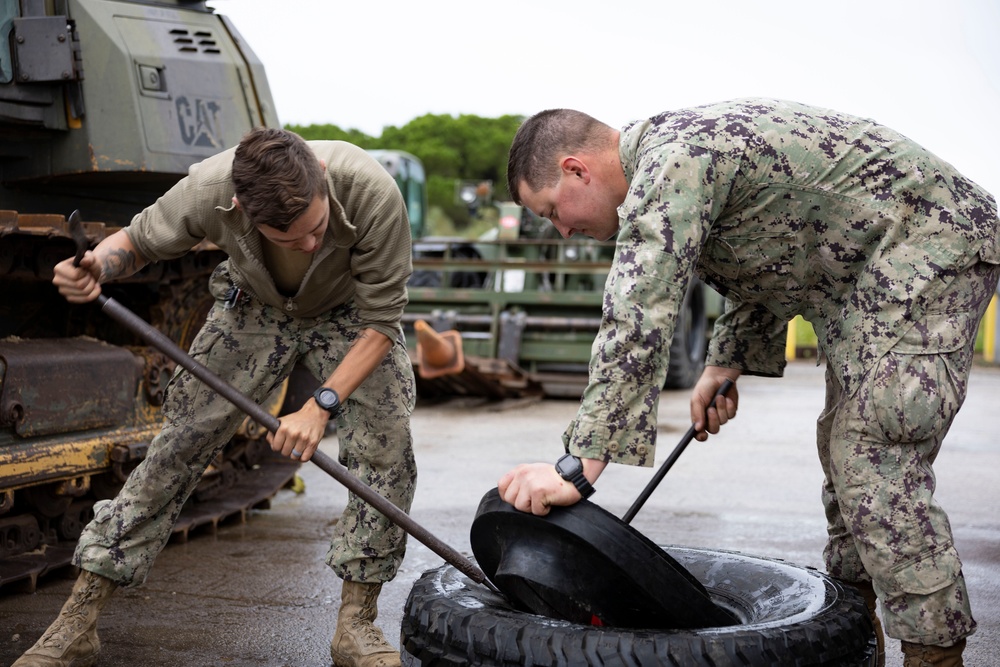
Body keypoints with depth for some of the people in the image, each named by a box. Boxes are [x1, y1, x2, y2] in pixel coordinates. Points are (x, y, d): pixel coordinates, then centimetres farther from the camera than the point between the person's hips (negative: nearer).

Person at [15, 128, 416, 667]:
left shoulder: (371, 193, -39)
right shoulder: (209, 191, -35)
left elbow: (380, 319, -28)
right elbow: (137, 240, -12)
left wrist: (321, 405, -36)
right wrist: (97, 267, -36)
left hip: (348, 314, 0)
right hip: (254, 308, 1)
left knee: (386, 449, -18)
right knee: (178, 445, -6)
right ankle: (77, 622, 2)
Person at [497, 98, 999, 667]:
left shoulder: (673, 159, -22)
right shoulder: (684, 147, 10)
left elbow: (638, 323, -31)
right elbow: (763, 266, 21)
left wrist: (578, 467, -32)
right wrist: (727, 364, 10)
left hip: (929, 247, -11)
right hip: (865, 272, 11)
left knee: (877, 464, -14)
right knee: (845, 450, 15)